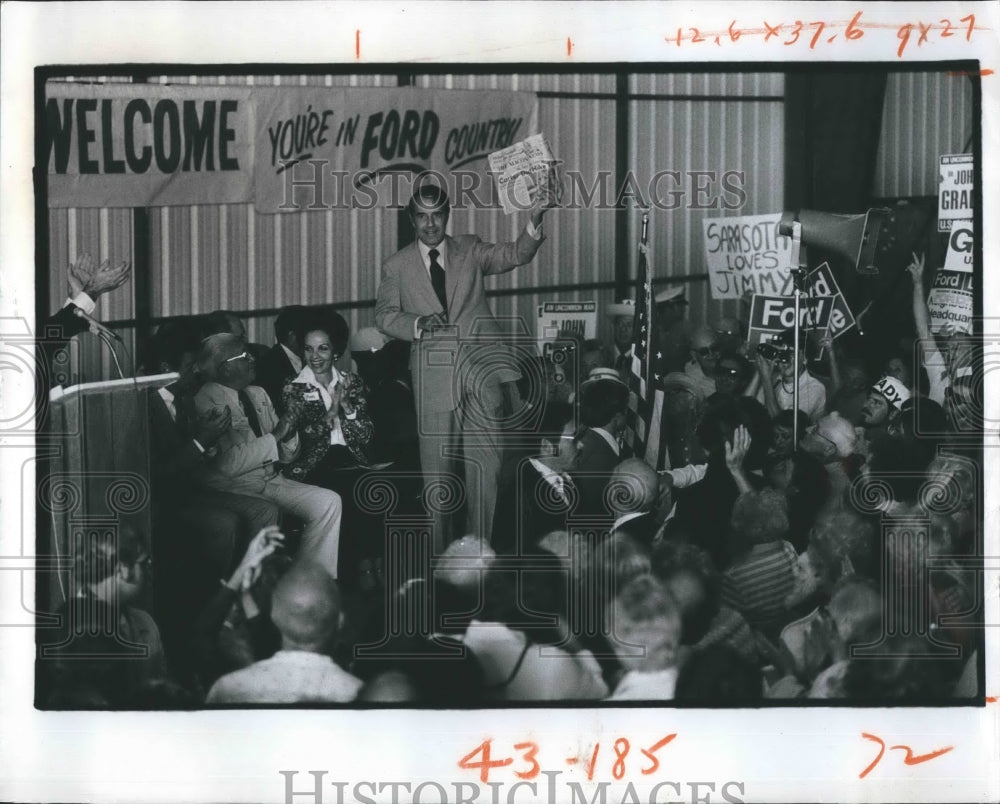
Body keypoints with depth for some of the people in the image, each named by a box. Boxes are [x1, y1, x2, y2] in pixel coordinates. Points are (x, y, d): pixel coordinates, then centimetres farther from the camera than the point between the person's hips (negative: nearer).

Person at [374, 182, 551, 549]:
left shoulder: (470, 250, 9)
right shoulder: (397, 266, 9)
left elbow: (515, 255, -1)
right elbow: (384, 314, 8)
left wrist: (534, 222, -21)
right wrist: (419, 323, -12)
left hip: (480, 366, 0)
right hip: (433, 376, 0)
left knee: (484, 466, 0)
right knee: (435, 466, 5)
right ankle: (438, 553, 16)